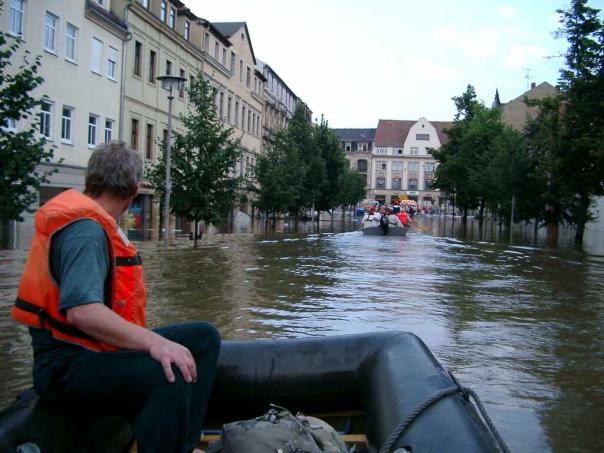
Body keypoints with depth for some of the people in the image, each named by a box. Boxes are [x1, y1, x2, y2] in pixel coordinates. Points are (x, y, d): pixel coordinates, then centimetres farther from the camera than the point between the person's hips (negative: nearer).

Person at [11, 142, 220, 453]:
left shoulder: (94, 223, 12)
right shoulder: (85, 230, -19)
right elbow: (81, 311, -33)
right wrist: (154, 342, -37)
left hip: (99, 348, 11)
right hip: (65, 364, -11)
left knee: (203, 337, 6)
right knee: (170, 375, -35)